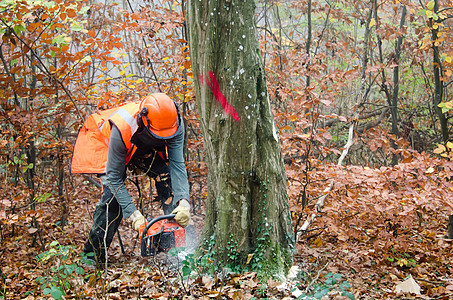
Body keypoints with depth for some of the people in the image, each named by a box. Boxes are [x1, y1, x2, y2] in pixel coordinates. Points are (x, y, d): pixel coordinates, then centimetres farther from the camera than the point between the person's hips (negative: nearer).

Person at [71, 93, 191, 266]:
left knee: (168, 180, -15)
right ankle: (92, 254, -9)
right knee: (112, 194, -21)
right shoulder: (121, 129, -44)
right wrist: (133, 214, -42)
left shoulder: (174, 124, -34)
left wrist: (183, 203, -48)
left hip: (146, 150, 4)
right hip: (108, 146, -4)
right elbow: (114, 178, -37)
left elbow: (178, 165, -35)